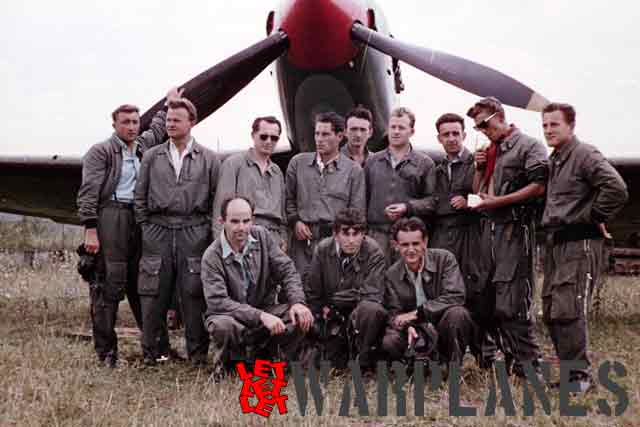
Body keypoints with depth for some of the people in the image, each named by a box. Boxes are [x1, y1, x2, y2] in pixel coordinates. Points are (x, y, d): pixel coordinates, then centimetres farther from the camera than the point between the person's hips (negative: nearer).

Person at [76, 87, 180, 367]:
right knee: (109, 284, -7)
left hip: (140, 219, 6)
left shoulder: (143, 146, 18)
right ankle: (106, 352, -3)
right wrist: (90, 229, -15)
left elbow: (157, 128, 40)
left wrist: (168, 103, 46)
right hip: (110, 217, -6)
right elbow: (88, 193, -7)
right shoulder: (101, 151, -1)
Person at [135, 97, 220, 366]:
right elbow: (140, 196, 13)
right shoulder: (152, 157, 12)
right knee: (153, 294, 2)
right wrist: (145, 227, 6)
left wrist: (208, 229, 0)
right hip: (157, 232, 2)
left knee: (194, 294, -1)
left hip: (194, 233, -1)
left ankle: (197, 353, 8)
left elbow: (217, 199, 6)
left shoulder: (208, 159, 7)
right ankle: (150, 352, 12)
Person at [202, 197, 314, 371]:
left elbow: (286, 270, -2)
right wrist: (260, 315, -34)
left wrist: (297, 302, -21)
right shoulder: (212, 257, -16)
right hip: (233, 315, -3)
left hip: (266, 309, 3)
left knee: (303, 317, -22)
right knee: (222, 325, -37)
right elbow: (217, 301, -25)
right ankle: (229, 367, -4)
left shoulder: (262, 236, -3)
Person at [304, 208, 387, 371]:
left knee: (371, 309, -36)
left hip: (359, 310, -2)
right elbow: (311, 292, 5)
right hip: (332, 315, 3)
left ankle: (364, 362, -16)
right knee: (337, 363, -8)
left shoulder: (374, 252, -16)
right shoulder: (322, 249, -7)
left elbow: (372, 296, -19)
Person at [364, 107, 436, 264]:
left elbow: (432, 200, 2)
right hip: (377, 233, 2)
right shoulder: (372, 161, 16)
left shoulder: (425, 163, 8)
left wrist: (407, 207, -13)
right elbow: (364, 197, 16)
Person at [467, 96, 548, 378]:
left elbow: (538, 186, -13)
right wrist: (479, 169, 4)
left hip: (514, 228, -8)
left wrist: (497, 201, -15)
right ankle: (510, 356, 18)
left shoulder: (528, 146, -2)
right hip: (489, 227, 8)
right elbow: (477, 191, 23)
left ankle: (528, 363, -4)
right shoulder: (489, 151, 20)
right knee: (493, 299, 9)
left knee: (512, 301, -11)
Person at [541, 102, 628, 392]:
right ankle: (569, 369, 20)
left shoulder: (585, 155, -10)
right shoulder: (552, 162, 16)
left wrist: (593, 218, -15)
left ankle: (579, 376, -2)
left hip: (580, 244, -9)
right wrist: (548, 223, 13)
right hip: (555, 243, 9)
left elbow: (616, 189, -23)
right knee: (550, 313, 10)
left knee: (567, 312, -12)